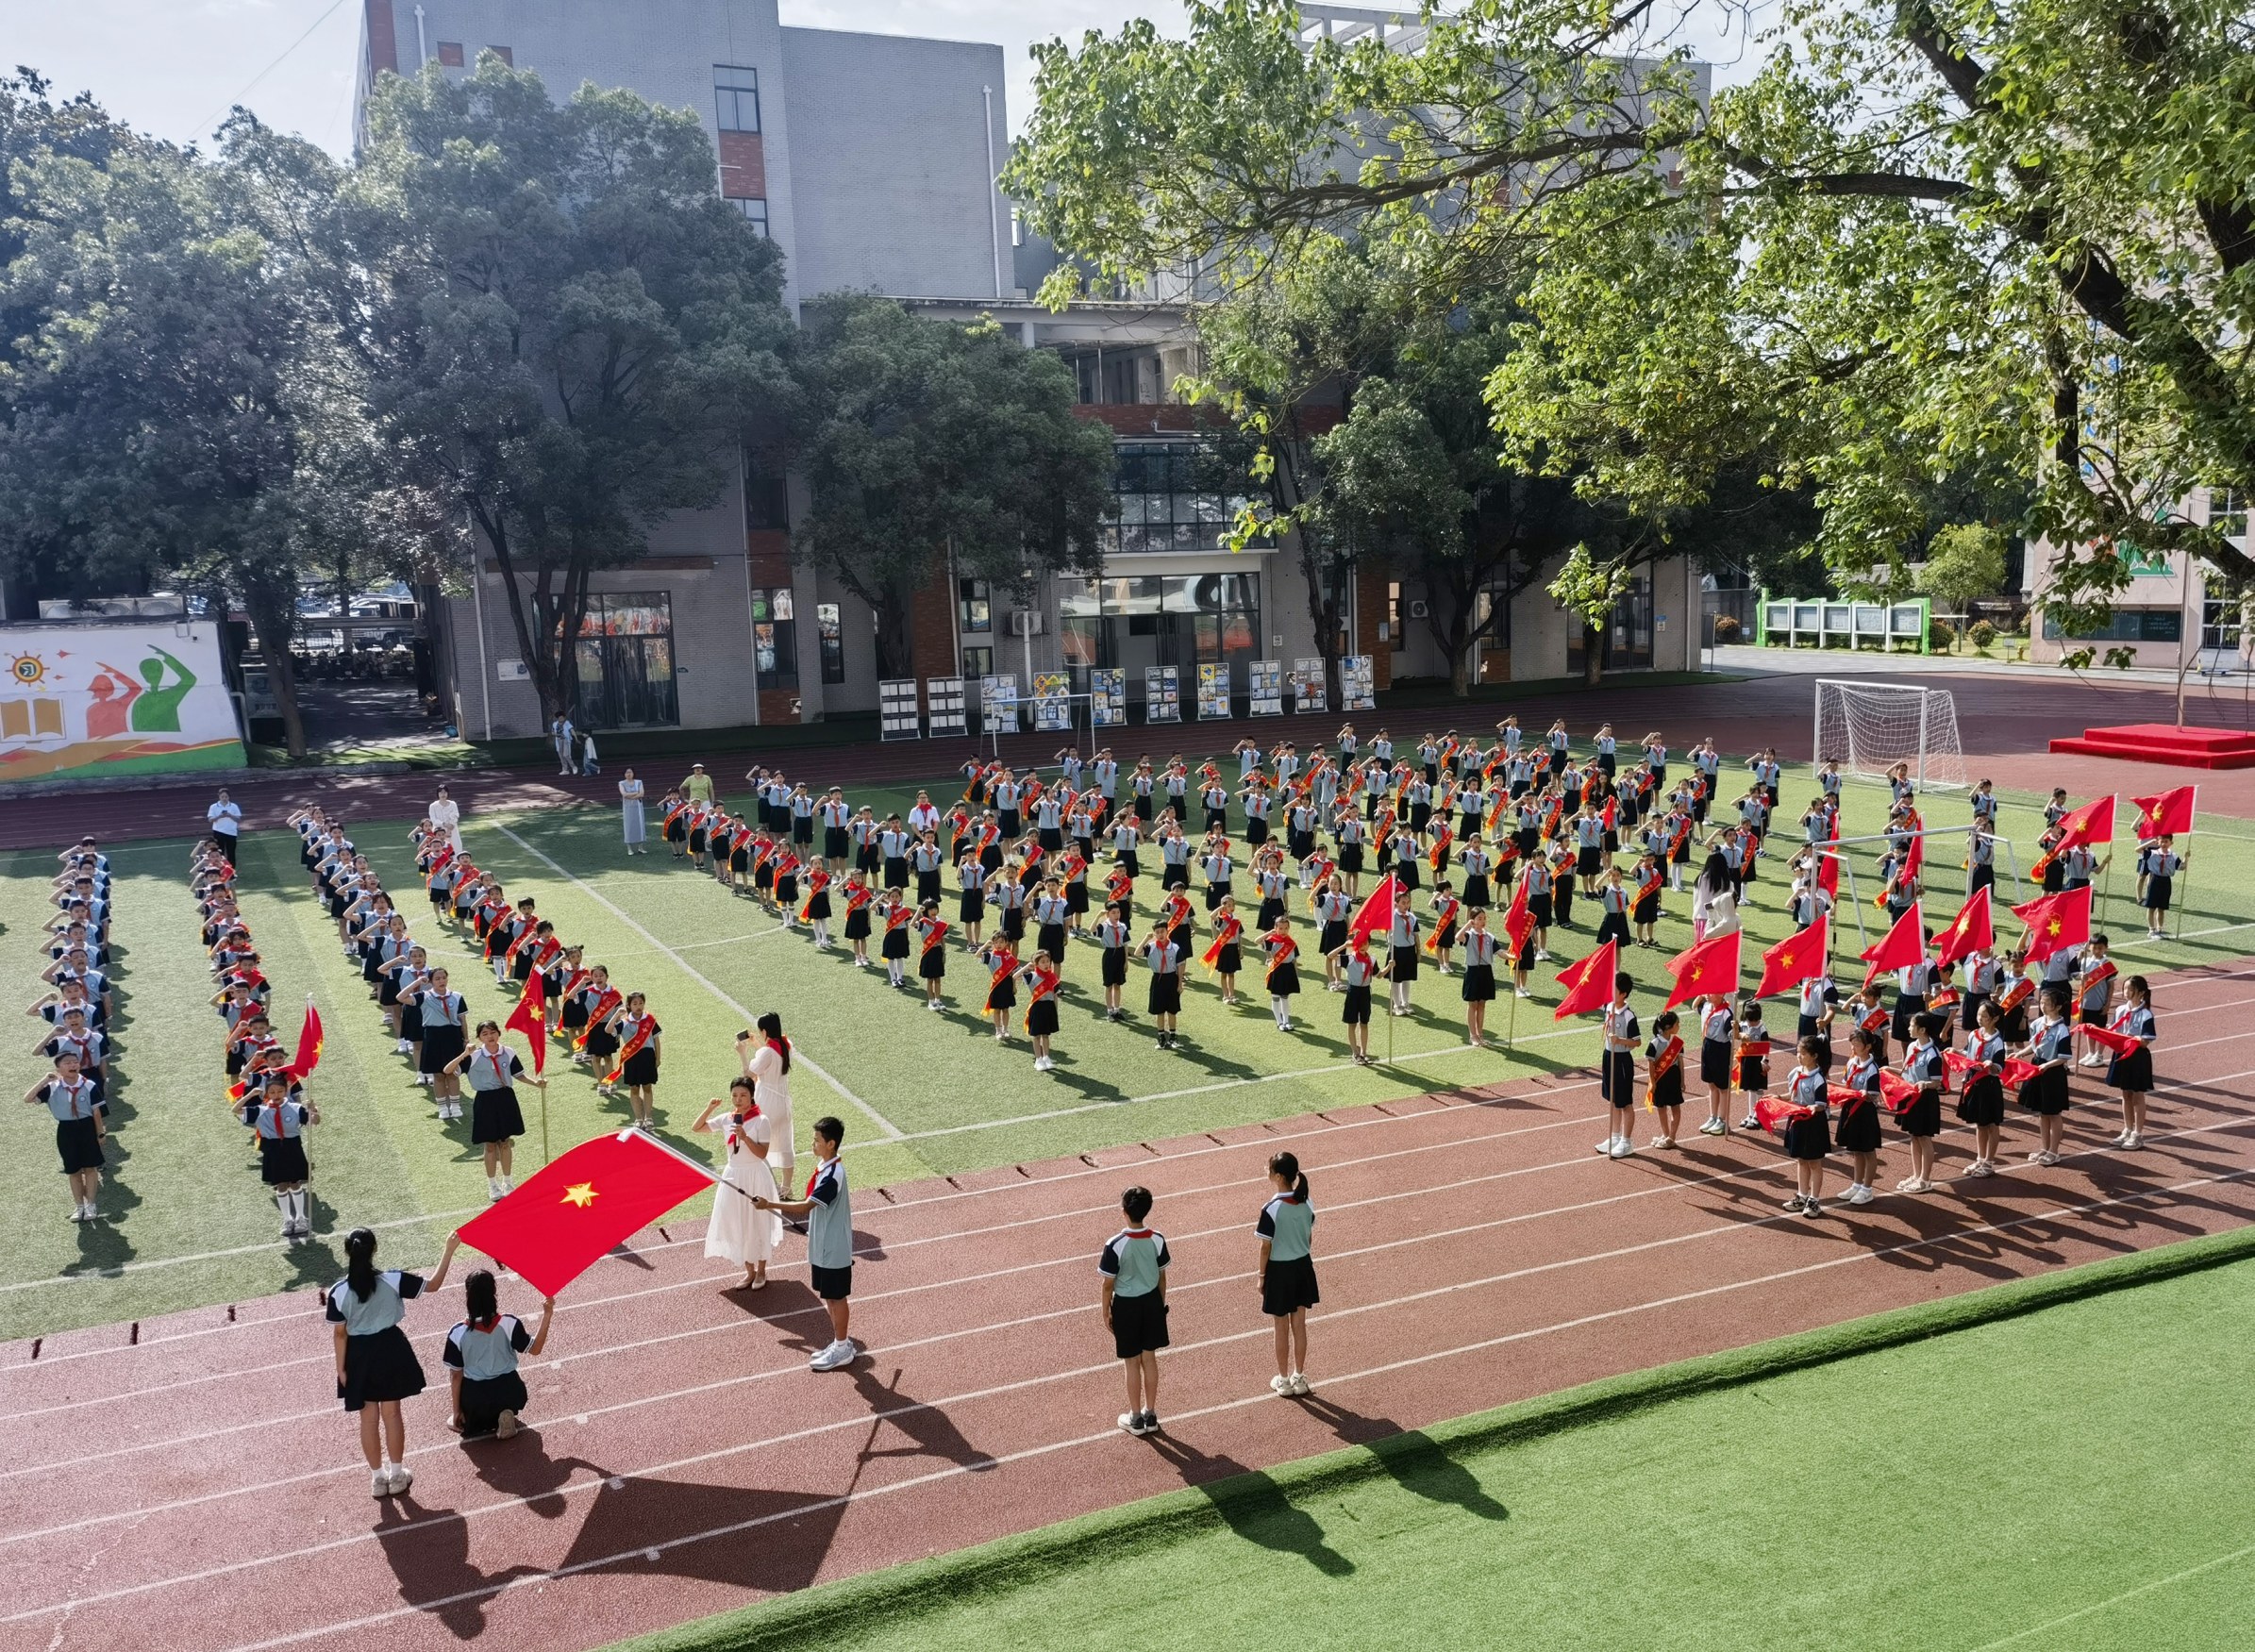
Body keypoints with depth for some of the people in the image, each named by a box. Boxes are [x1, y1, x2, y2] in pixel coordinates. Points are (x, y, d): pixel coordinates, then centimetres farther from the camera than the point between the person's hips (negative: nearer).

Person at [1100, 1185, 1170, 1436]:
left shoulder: (1115, 1245, -23)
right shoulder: (1157, 1239, -11)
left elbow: (1108, 1285, -13)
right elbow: (1162, 1277, 1)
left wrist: (1106, 1312, 1)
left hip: (1126, 1305, -4)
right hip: (1151, 1301, 4)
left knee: (1132, 1363, 10)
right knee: (1149, 1359, 17)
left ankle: (1136, 1418, 23)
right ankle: (1150, 1415, 27)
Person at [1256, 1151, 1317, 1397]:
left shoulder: (1271, 1209, -22)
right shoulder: (1306, 1204, -5)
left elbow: (1266, 1247, -15)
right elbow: (1309, 1239, 5)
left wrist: (1261, 1275, -3)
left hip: (1279, 1269, -5)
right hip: (1303, 1266, 5)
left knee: (1282, 1328, 10)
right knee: (1299, 1325, 16)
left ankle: (1283, 1381, 22)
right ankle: (1299, 1377, 26)